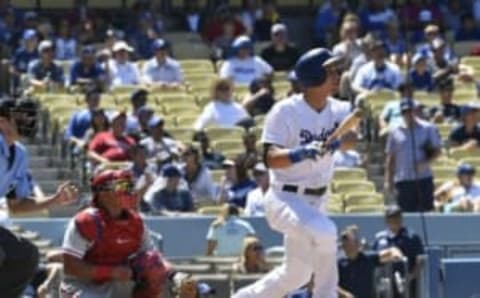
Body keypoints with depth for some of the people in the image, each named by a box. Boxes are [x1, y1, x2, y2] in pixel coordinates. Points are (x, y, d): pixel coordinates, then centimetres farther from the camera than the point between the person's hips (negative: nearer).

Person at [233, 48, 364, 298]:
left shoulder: (337, 110, 0)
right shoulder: (285, 111, -16)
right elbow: (271, 158, -23)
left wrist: (355, 118, -36)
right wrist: (301, 153, -40)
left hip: (315, 200, 7)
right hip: (285, 199, -7)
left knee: (296, 274, 16)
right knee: (324, 232, -34)